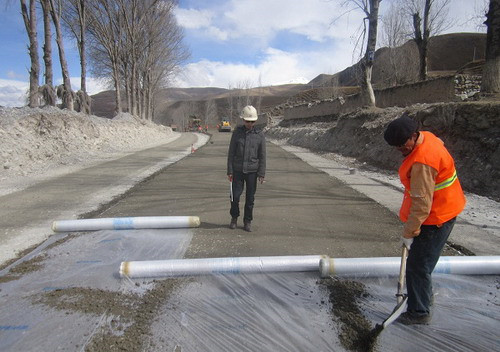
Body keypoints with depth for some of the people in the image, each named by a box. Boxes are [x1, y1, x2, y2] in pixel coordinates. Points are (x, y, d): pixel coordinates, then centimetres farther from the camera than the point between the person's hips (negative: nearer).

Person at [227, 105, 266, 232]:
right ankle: (234, 217, 26)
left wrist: (261, 174, -4)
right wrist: (229, 171, -2)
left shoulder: (260, 135, -1)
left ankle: (247, 221, 22)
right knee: (235, 196, 1)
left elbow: (262, 156, 1)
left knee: (250, 197, 5)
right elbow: (231, 152, 1)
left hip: (252, 171, 0)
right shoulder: (237, 132, -1)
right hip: (238, 170, 0)